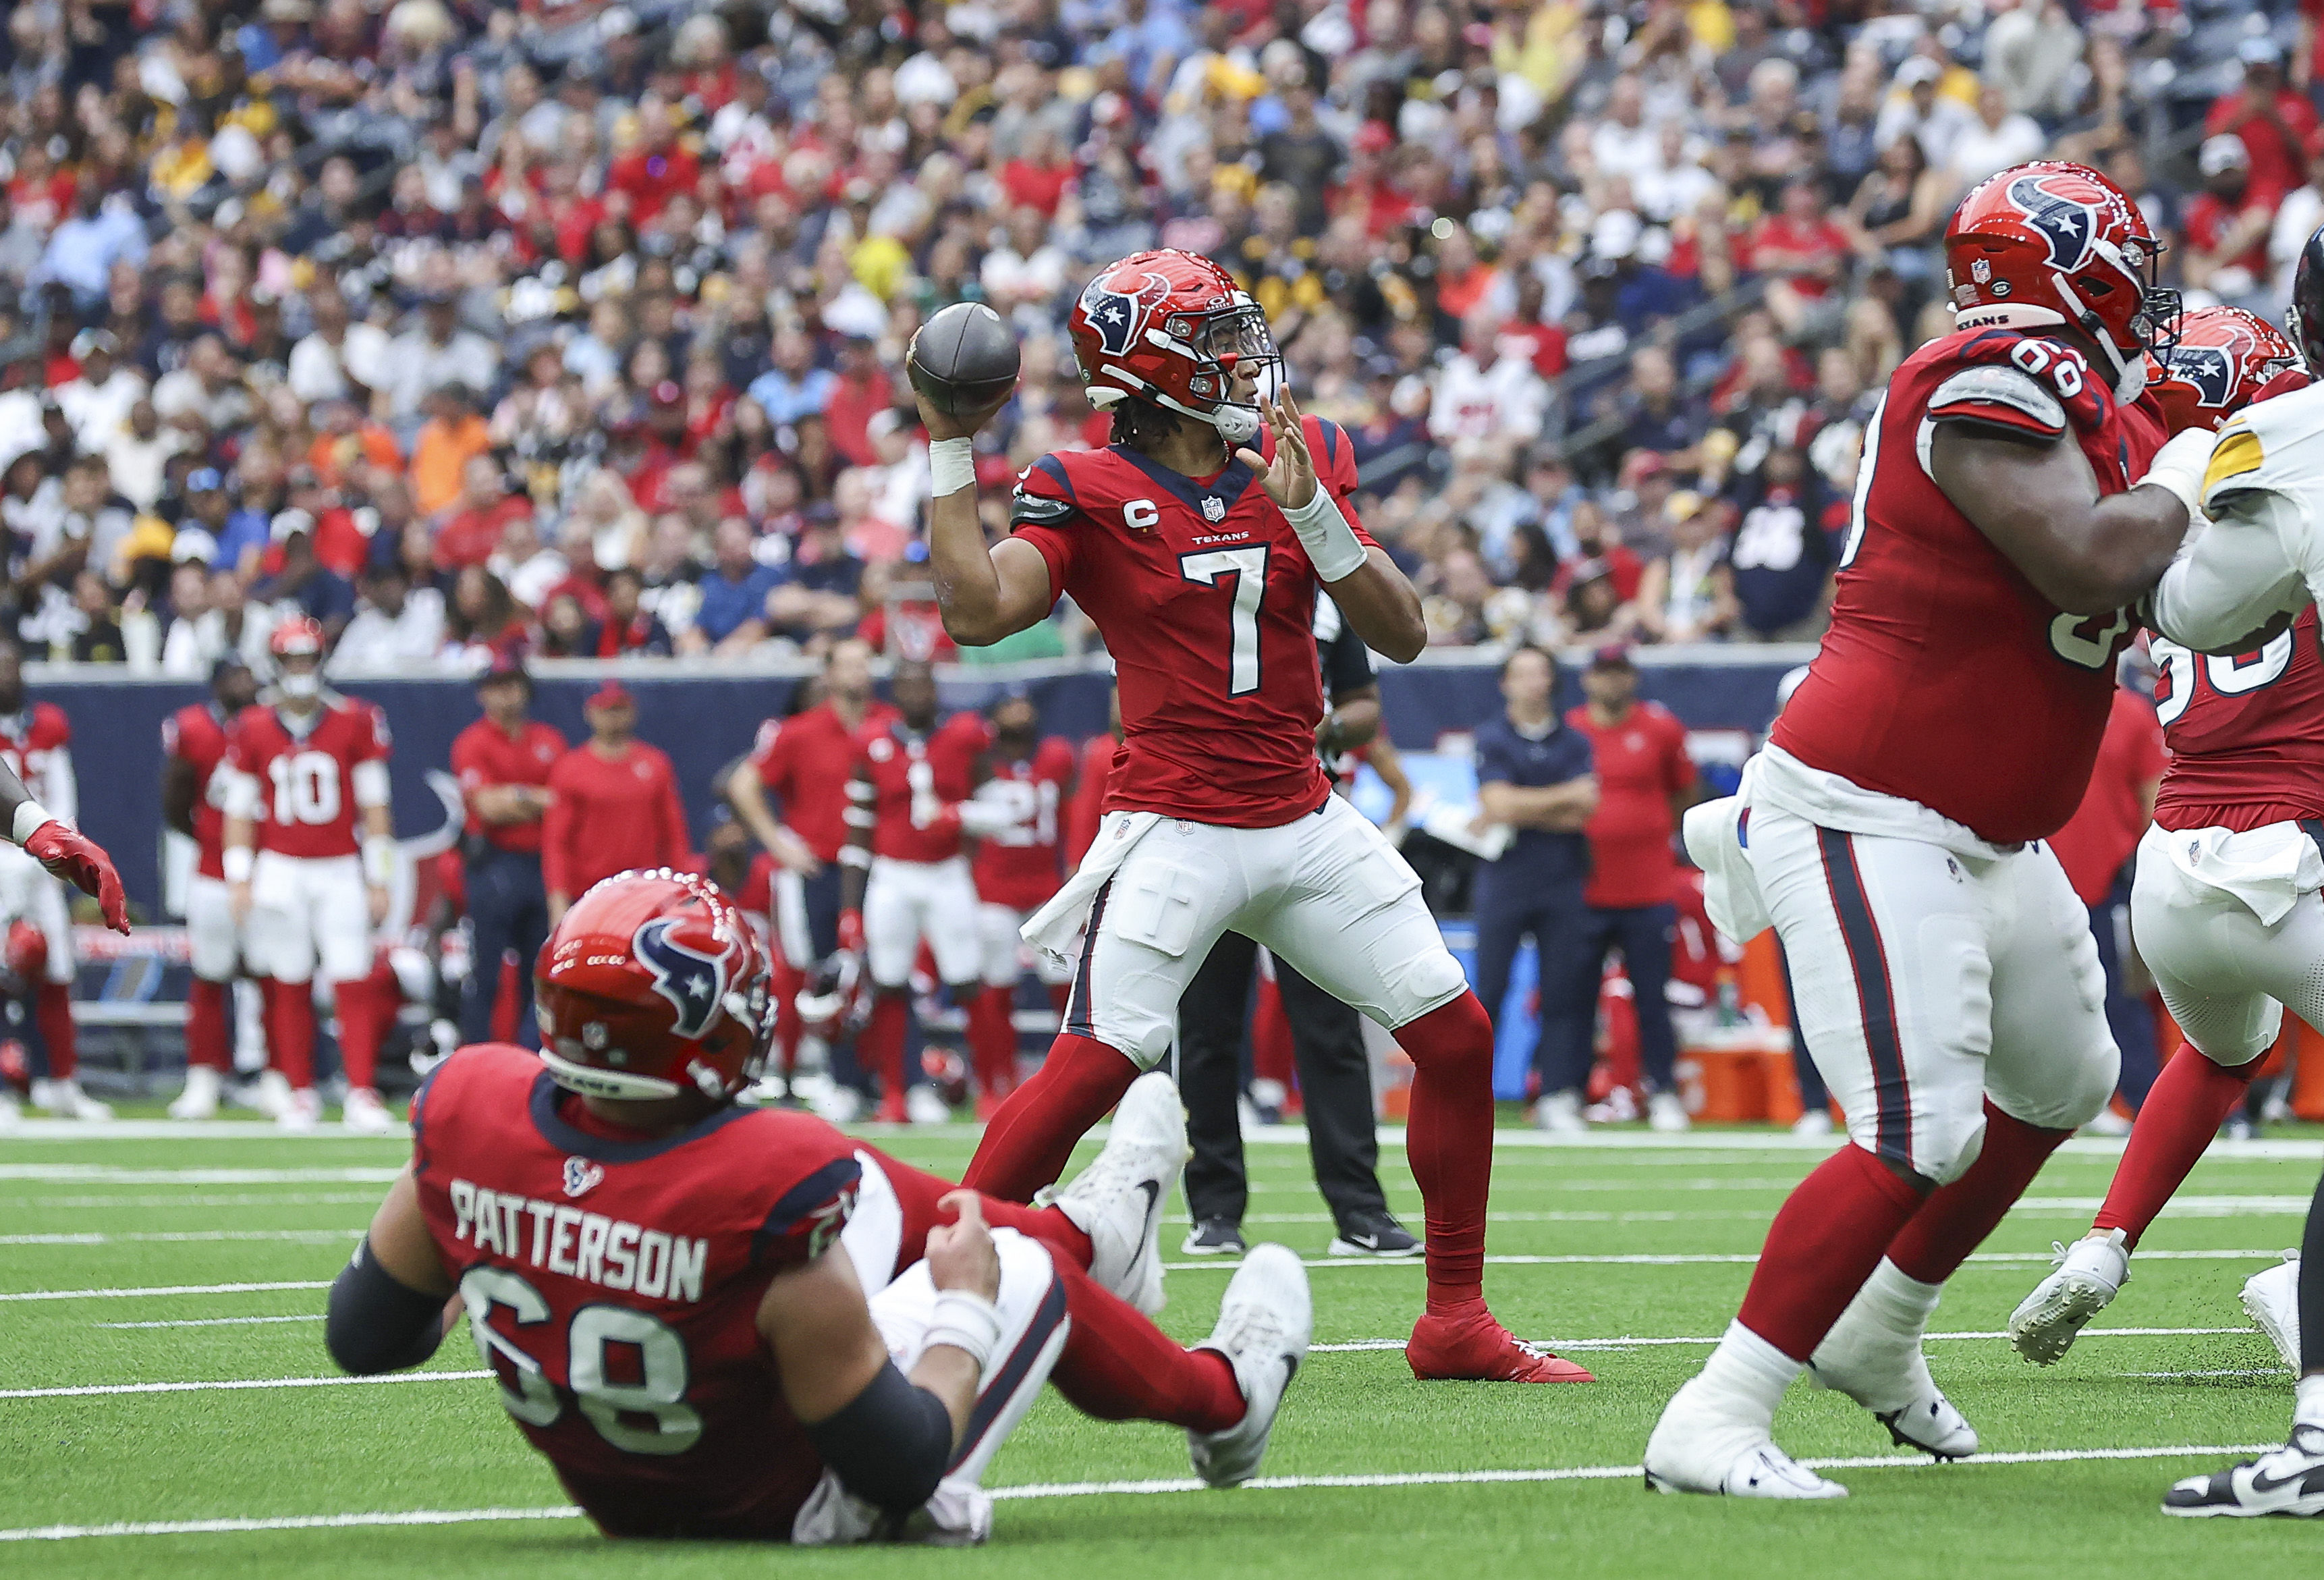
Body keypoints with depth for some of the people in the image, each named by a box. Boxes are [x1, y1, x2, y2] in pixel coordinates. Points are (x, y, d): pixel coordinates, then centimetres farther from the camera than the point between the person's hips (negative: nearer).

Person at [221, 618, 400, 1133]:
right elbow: (240, 809, 7)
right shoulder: (253, 729, 3)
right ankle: (299, 1095, 11)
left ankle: (361, 1095, -9)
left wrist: (379, 879, 0)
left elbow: (373, 805, 2)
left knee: (355, 983, -9)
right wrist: (239, 879, 0)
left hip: (340, 870, -1)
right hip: (280, 871, 1)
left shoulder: (355, 722, 0)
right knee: (290, 987, 3)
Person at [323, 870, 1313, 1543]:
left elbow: (363, 1333, -6)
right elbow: (900, 1467, -26)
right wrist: (968, 1309, -8)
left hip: (611, 1496, 5)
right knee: (1026, 1271, 19)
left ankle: (1086, 1231, 51)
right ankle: (1227, 1399, 50)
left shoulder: (470, 1112, -22)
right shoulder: (775, 1187, -36)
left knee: (859, 1192, 21)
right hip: (786, 1505, -5)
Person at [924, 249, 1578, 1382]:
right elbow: (979, 612, -20)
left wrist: (1312, 514, -13)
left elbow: (1402, 636, 1)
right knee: (1096, 1064, -18)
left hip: (1303, 821, 5)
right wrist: (948, 452, -19)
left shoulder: (1298, 462, 6)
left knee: (1458, 1037, 2)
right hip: (1175, 830, -5)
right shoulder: (1088, 494, -7)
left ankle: (1457, 1323, 12)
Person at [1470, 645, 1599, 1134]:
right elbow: (1500, 803, -12)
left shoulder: (1574, 742, 8)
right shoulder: (1492, 739, 1)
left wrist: (1514, 814, -8)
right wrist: (1566, 797, -7)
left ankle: (1557, 1098, 4)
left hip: (1562, 881, 2)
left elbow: (1583, 813, -3)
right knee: (1488, 989, -4)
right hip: (1504, 882, -2)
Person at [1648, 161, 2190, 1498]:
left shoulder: (2103, 404, 11)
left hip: (1986, 836, 10)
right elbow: (2088, 561, -28)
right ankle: (1713, 1424, -17)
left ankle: (1878, 1339, 39)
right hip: (1866, 822, -10)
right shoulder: (1987, 389, -18)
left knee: (2064, 1085, 24)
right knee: (1921, 1136, -19)